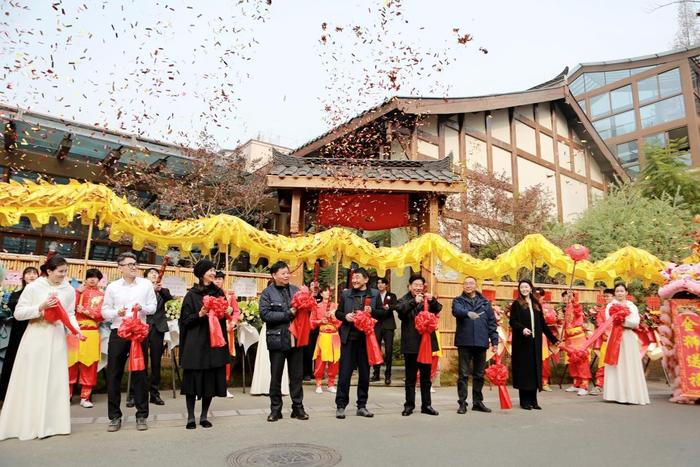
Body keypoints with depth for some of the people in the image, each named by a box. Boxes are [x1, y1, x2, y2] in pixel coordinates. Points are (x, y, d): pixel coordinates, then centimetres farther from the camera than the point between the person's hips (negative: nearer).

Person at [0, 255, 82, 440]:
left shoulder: (69, 290, 4)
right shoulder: (33, 287, -4)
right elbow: (18, 313, -3)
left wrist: (76, 330, -7)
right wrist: (40, 307, -16)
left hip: (57, 339, 2)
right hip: (35, 338, -2)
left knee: (55, 380, 4)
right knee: (31, 380, 4)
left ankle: (50, 422, 15)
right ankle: (26, 423, 17)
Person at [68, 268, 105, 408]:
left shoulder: (102, 295, 7)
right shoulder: (79, 291, 11)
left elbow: (101, 315, -4)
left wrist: (85, 310, -12)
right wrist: (78, 292, -8)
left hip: (91, 333, 0)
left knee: (89, 366, 2)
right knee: (71, 364, 0)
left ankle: (85, 397, 10)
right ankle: (67, 395, 13)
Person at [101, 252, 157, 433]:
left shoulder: (146, 284, 3)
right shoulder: (112, 287, 4)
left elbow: (153, 307, 4)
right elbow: (105, 311, 5)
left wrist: (142, 308, -17)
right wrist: (116, 312, -15)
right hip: (117, 333, 1)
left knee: (140, 374, 4)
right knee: (113, 375, 4)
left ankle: (141, 415, 14)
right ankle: (114, 416, 17)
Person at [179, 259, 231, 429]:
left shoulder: (219, 293, 8)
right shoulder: (192, 294, -2)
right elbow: (185, 320, -3)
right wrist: (200, 314, -19)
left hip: (214, 341, 3)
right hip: (196, 343, -3)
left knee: (211, 380, 5)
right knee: (193, 378, 1)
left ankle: (204, 415, 17)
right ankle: (190, 417, 13)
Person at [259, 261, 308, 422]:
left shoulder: (295, 290, 8)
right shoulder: (267, 293, -2)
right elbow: (265, 314, -14)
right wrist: (288, 314, -16)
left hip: (296, 338, 3)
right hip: (277, 339, -3)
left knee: (297, 375, 10)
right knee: (276, 376, 9)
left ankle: (298, 407, 23)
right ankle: (275, 409, 22)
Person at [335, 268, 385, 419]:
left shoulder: (374, 294, 5)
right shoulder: (346, 294, 6)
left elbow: (383, 313, 6)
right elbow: (338, 312, 11)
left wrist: (372, 311, -13)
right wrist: (345, 316, -10)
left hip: (366, 338, 1)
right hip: (349, 337, -1)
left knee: (364, 373, 8)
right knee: (345, 372, -1)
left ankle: (362, 406, 20)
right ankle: (340, 405, 9)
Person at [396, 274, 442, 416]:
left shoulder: (427, 300, 11)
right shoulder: (405, 300, 0)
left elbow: (438, 309, 0)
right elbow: (400, 309, -20)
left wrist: (432, 300, -19)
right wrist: (414, 301, -32)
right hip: (410, 344, -3)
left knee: (426, 376, 11)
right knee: (410, 377, 6)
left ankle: (426, 405, 21)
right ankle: (409, 405, 16)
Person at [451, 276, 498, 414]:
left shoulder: (485, 302, 12)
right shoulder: (458, 300, 5)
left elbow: (492, 323, 11)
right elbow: (456, 310, -18)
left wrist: (495, 341, 4)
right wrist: (468, 313, -39)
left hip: (481, 342, 3)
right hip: (464, 342, -2)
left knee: (479, 375, 11)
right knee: (463, 374, 0)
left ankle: (478, 402, 22)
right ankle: (462, 403, 7)